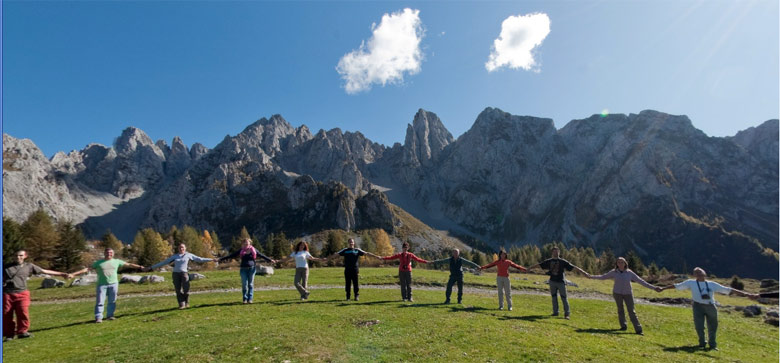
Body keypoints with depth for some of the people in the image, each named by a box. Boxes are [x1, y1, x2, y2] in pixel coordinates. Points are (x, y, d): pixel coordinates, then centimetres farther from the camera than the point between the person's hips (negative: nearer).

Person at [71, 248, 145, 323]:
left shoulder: (117, 261, 11)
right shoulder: (98, 263, 7)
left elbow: (128, 264, 15)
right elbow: (86, 269, 4)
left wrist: (139, 267, 13)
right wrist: (73, 274, -5)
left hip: (113, 284, 1)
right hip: (102, 285, -1)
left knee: (112, 301, 4)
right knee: (100, 302, -4)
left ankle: (110, 315, 13)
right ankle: (98, 317, 0)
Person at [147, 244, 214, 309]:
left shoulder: (188, 255, 9)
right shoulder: (174, 256, 14)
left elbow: (199, 259, 8)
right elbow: (164, 262, 18)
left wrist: (211, 259, 1)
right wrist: (152, 268, 17)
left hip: (184, 273, -2)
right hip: (175, 274, 2)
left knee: (186, 289, -12)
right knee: (178, 290, -4)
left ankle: (186, 303, 7)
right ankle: (181, 305, 1)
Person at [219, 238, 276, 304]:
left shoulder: (253, 250, 5)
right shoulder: (240, 251, 6)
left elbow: (262, 255, 7)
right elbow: (231, 255, 6)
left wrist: (270, 260, 2)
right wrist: (221, 259, 2)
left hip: (252, 268, 0)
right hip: (243, 269, 0)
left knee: (251, 284, 2)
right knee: (244, 284, -1)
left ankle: (250, 299, 8)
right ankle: (245, 299, 9)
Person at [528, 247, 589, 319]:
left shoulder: (563, 262, -4)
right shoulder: (548, 261, 6)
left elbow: (573, 267, -8)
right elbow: (539, 265, 11)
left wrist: (583, 272, -16)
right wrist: (529, 268, 15)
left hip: (561, 282, -3)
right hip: (552, 282, 3)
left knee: (564, 298, -1)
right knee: (554, 297, 9)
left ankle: (567, 313, 6)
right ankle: (555, 312, 18)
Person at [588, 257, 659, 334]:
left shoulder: (629, 273, -8)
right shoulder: (613, 272, -7)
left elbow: (641, 281, -5)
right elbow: (603, 277, 4)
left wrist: (653, 287, -8)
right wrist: (591, 276, 4)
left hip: (628, 293, -1)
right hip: (617, 293, 1)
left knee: (631, 311, -3)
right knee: (620, 309, 7)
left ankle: (638, 329, -1)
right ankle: (623, 326, 21)